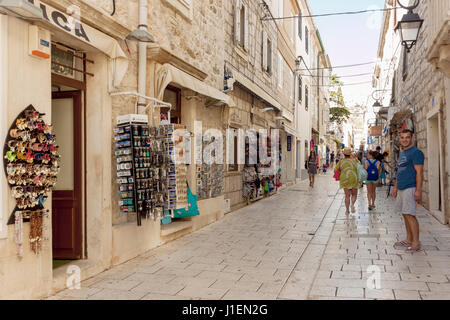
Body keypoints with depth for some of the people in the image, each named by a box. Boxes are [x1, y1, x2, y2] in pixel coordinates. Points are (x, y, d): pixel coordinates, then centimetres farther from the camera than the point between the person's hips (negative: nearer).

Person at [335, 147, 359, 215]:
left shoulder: (341, 162, 0)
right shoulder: (354, 160, 0)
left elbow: (335, 170, -1)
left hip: (344, 180, 1)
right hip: (353, 179, -1)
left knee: (347, 196, 10)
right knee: (354, 194, 15)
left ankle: (347, 210, 5)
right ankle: (352, 204, -13)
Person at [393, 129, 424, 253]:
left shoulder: (416, 152, -10)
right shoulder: (401, 152, 18)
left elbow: (419, 172, -16)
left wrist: (418, 190, -21)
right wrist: (395, 187, 23)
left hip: (410, 188, -9)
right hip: (401, 189, 9)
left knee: (409, 215, -9)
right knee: (405, 215, 12)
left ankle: (416, 243, -4)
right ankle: (409, 240, 20)